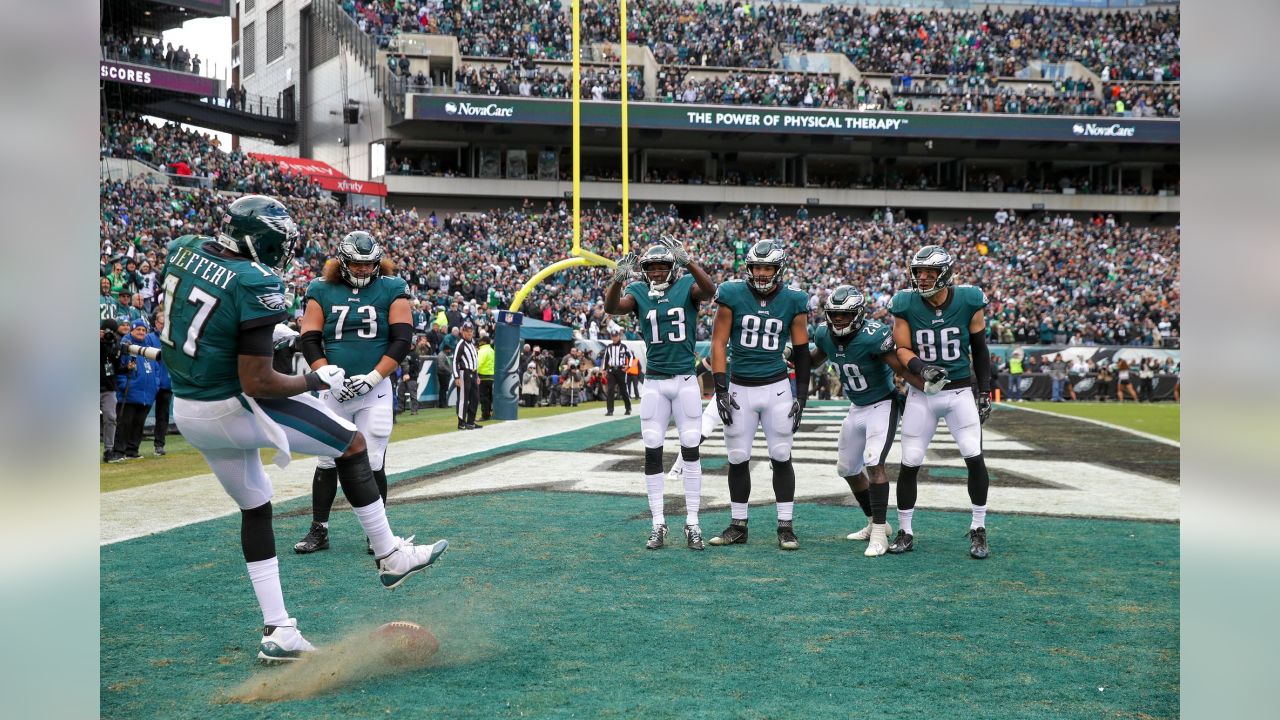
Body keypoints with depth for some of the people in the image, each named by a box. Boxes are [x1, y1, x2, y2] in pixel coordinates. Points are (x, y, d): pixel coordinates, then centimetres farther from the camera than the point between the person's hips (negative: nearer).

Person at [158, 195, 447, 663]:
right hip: (232, 409, -8)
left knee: (255, 509, 20)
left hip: (186, 411, 8)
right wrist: (317, 381, -8)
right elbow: (256, 383, -24)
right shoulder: (256, 285, -23)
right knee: (352, 443, 8)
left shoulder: (184, 249, 0)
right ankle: (390, 556, 17)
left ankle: (276, 632, 22)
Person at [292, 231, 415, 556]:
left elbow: (402, 339, -3)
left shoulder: (391, 290, 1)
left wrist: (373, 377, -11)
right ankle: (318, 530, 16)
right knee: (327, 461, 4)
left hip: (376, 389, -1)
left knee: (373, 463, -1)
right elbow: (309, 341, 2)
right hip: (334, 391, 1)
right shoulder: (321, 291, 4)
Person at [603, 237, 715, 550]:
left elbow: (709, 291, -26)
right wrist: (618, 279, -37)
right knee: (652, 452, 3)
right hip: (654, 382, 2)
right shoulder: (638, 292, 1)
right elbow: (611, 308, -18)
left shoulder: (686, 287, -4)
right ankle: (658, 524, 12)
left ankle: (692, 523, 11)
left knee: (691, 450, 2)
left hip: (686, 380, -1)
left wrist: (687, 260, -40)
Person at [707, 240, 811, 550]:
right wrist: (720, 389, -8)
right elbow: (719, 342, -2)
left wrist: (802, 397, 2)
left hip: (777, 387, 0)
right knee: (738, 459, 6)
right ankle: (738, 525, 19)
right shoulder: (732, 295, -5)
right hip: (740, 388, 0)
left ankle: (786, 527, 11)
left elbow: (801, 352, 6)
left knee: (781, 457, 2)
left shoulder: (793, 302, -1)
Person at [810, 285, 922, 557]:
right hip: (856, 408, 8)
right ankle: (875, 523, 31)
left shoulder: (873, 336, -27)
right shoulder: (825, 335, -6)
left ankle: (879, 534, -18)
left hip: (882, 405, -8)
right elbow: (814, 361, 17)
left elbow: (903, 369, -25)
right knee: (847, 468, 15)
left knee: (874, 463, -23)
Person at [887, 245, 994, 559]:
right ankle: (905, 533, 15)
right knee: (909, 463, 0)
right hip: (922, 393, 1)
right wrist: (922, 368, -25)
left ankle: (978, 531, 8)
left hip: (960, 391, 0)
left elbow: (980, 349, 2)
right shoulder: (906, 304, -9)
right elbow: (902, 350, -4)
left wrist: (985, 392, 2)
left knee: (975, 458, -9)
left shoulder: (968, 301, -8)